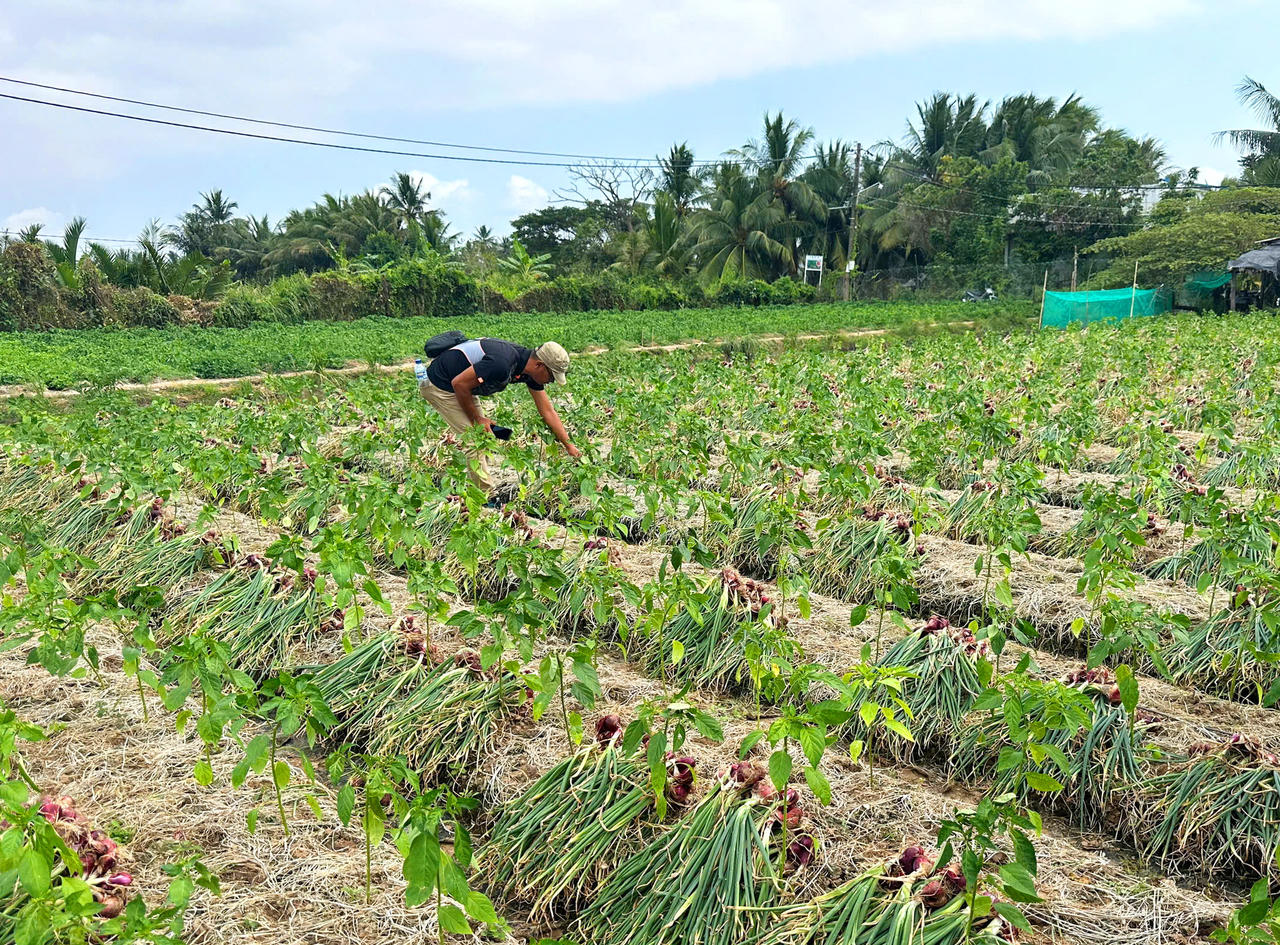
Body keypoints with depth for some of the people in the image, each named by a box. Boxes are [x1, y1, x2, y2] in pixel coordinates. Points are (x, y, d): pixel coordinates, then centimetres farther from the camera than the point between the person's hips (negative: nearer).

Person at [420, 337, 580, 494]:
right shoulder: (502, 364, -34)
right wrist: (477, 419, -15)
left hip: (459, 387, 9)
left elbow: (548, 412, 3)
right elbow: (459, 383, -27)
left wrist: (569, 445, 3)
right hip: (440, 385, -9)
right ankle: (487, 497, -2)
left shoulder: (530, 370, -5)